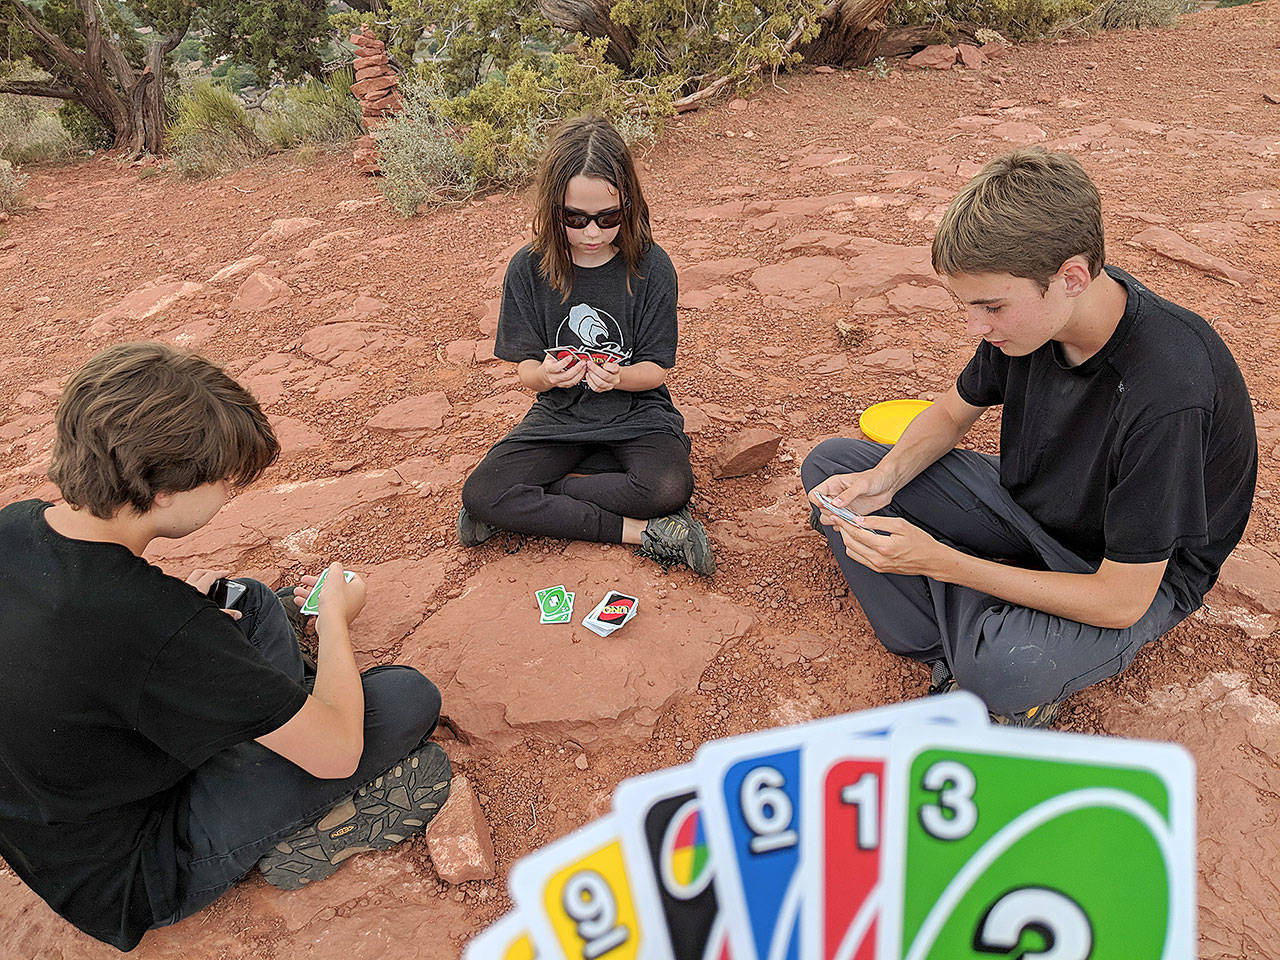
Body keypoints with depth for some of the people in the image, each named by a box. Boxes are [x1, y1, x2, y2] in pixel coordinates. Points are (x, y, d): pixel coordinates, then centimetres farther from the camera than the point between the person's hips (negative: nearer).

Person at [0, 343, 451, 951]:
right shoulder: (156, 625, -38)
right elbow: (336, 752, -25)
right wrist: (334, 619, -9)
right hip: (133, 883, -8)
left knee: (251, 600, 15)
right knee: (408, 695, -13)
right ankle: (294, 838, 4)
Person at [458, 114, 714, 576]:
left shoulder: (650, 267, -11)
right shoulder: (529, 269, -7)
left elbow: (657, 369, -7)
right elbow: (525, 369, -4)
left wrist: (617, 377, -30)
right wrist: (547, 375, -29)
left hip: (636, 412, -1)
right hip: (560, 415, 2)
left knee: (669, 487, -34)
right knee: (478, 495, -22)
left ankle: (530, 505, -13)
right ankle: (638, 531, -21)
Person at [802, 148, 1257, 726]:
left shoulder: (1167, 390, -36)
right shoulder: (1028, 309, -15)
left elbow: (1121, 602, -30)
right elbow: (953, 413, 5)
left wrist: (940, 561, -33)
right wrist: (884, 478, -17)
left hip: (1141, 579, -6)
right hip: (1025, 503, 7)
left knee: (1002, 668, -40)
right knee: (830, 464, -5)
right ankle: (959, 661, -10)